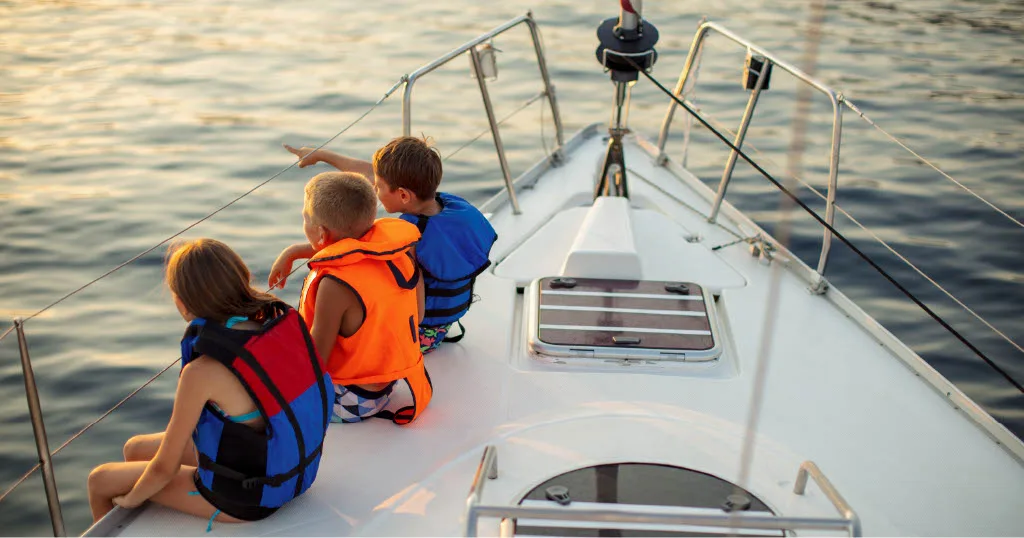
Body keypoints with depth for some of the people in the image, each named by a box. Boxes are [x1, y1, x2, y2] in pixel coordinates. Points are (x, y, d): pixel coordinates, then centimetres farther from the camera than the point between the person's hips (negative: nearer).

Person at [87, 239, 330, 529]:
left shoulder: (203, 372, -30)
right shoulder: (283, 322, -14)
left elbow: (164, 467, -16)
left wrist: (130, 499, 1)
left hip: (240, 499, -7)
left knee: (100, 480, 17)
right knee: (135, 449, 26)